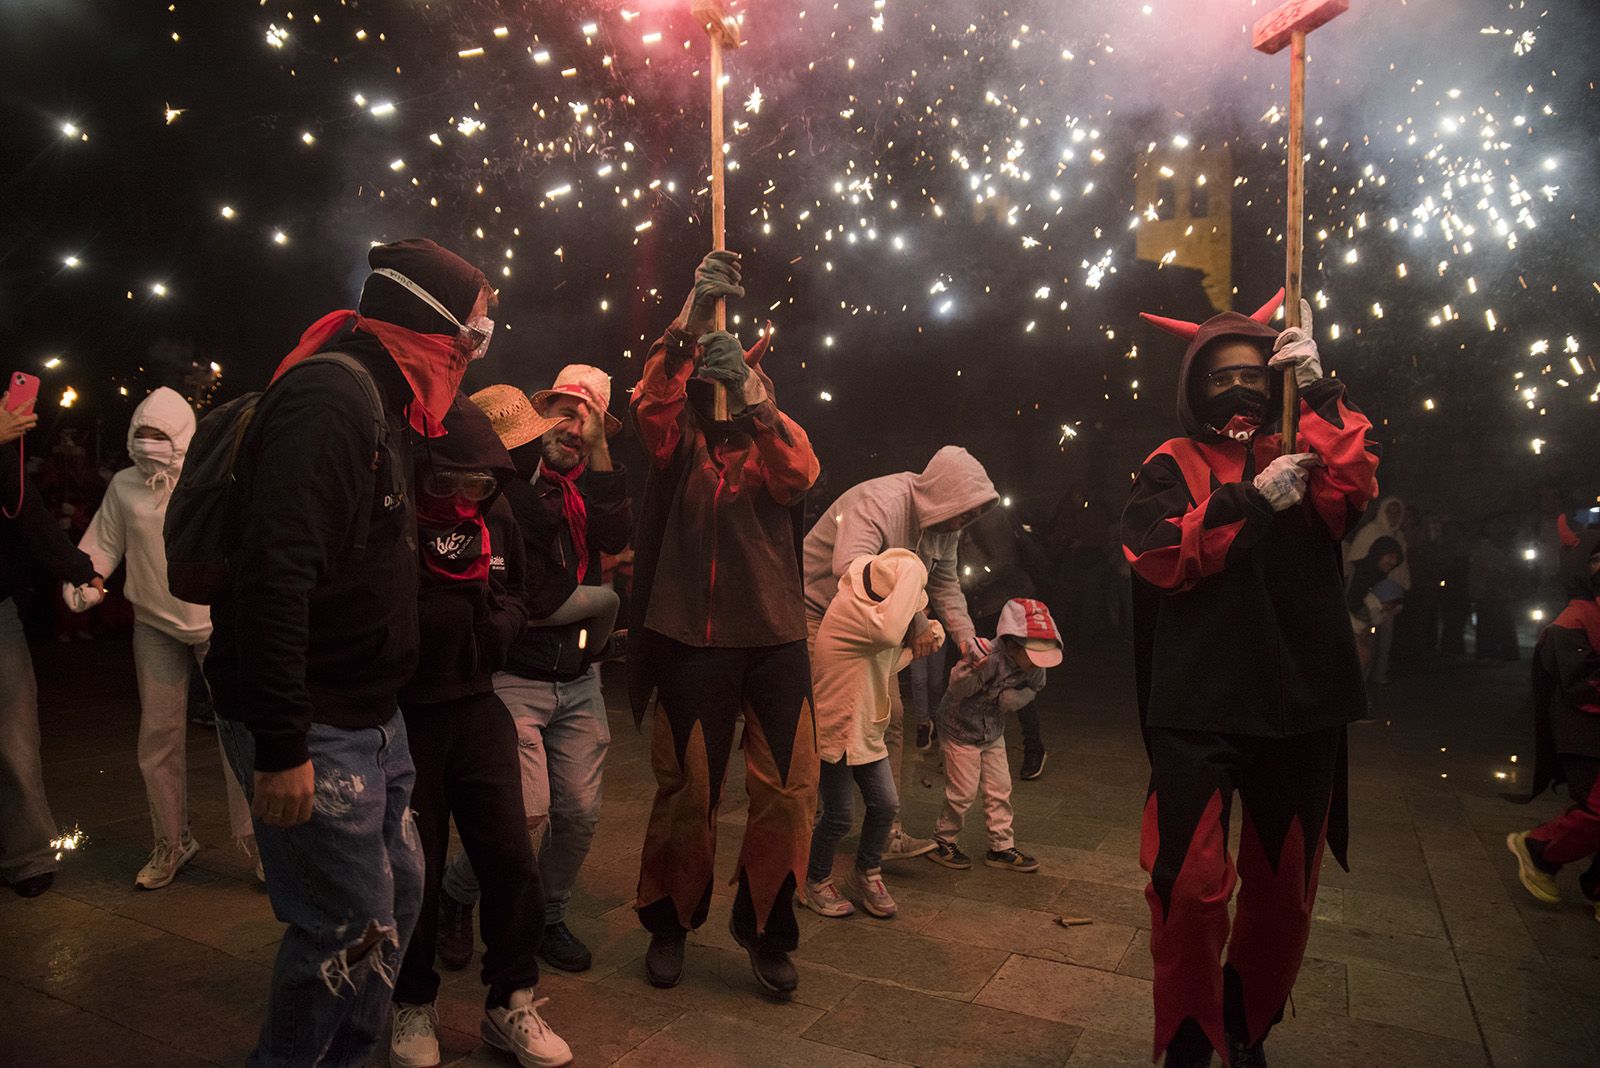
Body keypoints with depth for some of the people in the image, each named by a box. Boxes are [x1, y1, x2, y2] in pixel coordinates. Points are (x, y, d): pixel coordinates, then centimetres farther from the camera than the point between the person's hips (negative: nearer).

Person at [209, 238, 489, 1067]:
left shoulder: (378, 404, 14)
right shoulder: (325, 399, -19)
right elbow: (272, 579, -27)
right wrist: (281, 746, -27)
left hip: (368, 717, 10)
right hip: (310, 732, -10)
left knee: (397, 895, 18)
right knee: (353, 929, -1)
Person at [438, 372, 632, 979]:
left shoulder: (593, 485, 11)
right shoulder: (507, 484, -6)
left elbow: (616, 538, -10)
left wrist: (599, 449, -12)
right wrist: (600, 600, -6)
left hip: (581, 679, 5)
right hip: (516, 675, -5)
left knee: (580, 813, 5)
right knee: (529, 813, -12)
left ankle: (547, 917, 28)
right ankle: (454, 894, 17)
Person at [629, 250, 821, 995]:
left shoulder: (776, 435, 11)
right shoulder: (680, 437, 7)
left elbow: (799, 474, -12)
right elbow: (651, 406, -15)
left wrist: (750, 393, -25)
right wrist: (691, 318, -25)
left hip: (775, 638, 1)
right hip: (692, 638, -1)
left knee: (789, 791, 0)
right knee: (686, 792, 5)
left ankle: (764, 930, 21)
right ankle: (668, 925, 28)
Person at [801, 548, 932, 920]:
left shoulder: (870, 607, 3)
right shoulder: (849, 609, -26)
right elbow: (889, 632, -47)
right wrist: (911, 571, -39)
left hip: (866, 730, 9)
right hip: (835, 731, -9)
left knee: (886, 804, 10)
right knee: (839, 816, 3)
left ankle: (865, 875, 31)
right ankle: (815, 882, 26)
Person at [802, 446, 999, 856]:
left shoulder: (945, 526, 0)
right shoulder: (879, 503, -29)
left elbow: (946, 583, 13)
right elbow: (850, 568, -45)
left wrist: (964, 634, -4)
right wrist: (916, 621, -41)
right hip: (816, 616, -8)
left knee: (890, 719, 4)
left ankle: (885, 834, 13)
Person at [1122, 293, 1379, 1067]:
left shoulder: (1303, 453, 11)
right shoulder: (1174, 465, 3)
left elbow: (1353, 490, -11)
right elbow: (1155, 553, -14)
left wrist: (1319, 392, -18)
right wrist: (1252, 498, -19)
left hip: (1301, 710, 3)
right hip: (1199, 710, -3)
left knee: (1284, 889, 15)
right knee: (1189, 885, -10)